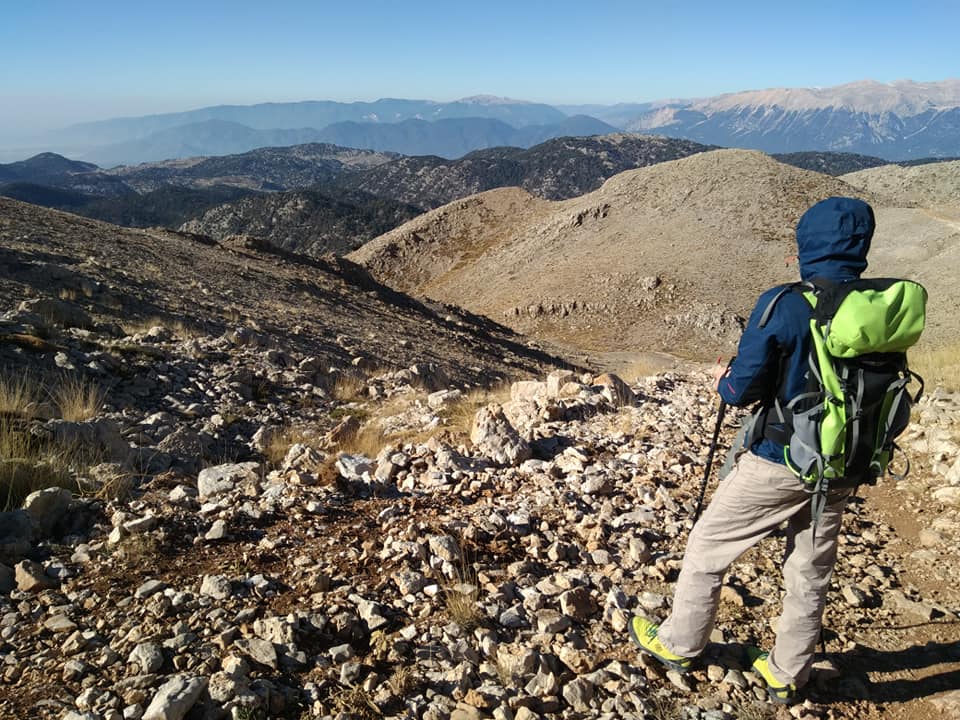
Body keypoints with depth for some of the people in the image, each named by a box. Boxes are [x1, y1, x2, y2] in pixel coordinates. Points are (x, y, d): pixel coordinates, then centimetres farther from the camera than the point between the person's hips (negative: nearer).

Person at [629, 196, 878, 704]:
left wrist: (727, 376, 3)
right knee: (811, 573, 18)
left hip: (779, 462, -5)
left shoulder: (785, 305, -20)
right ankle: (787, 676, 33)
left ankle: (677, 645, 27)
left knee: (706, 548, 13)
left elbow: (739, 390, -18)